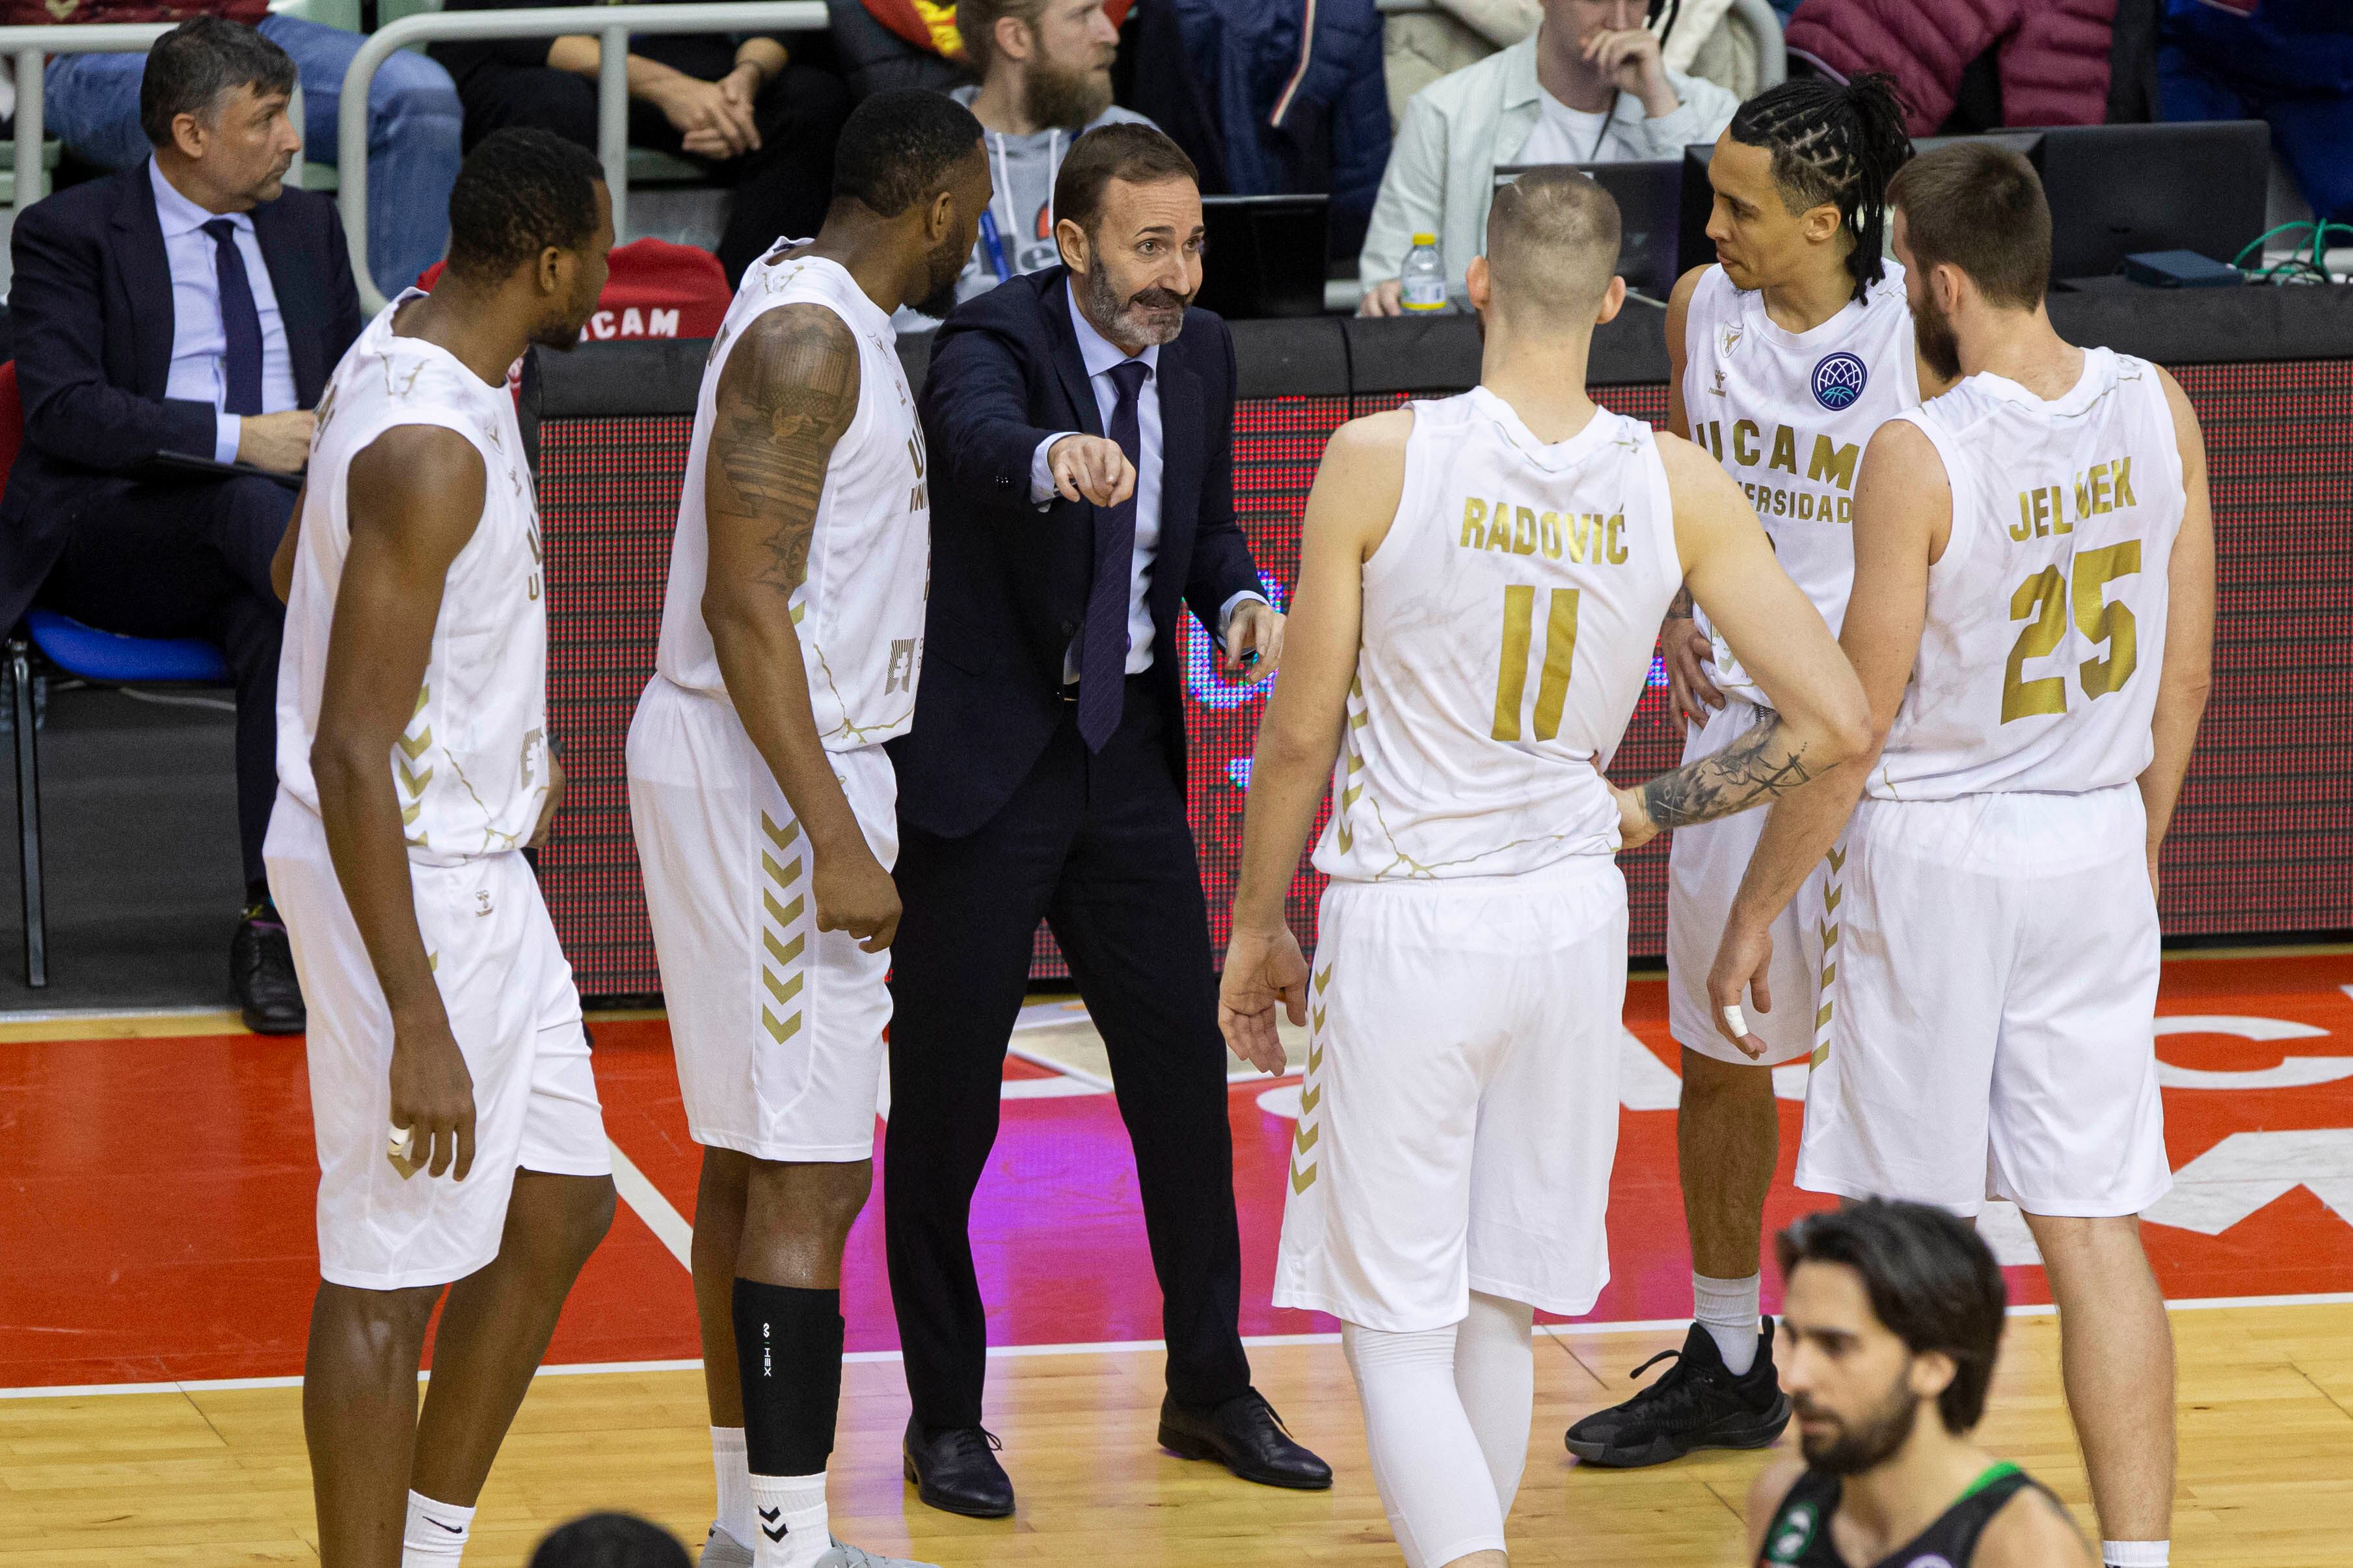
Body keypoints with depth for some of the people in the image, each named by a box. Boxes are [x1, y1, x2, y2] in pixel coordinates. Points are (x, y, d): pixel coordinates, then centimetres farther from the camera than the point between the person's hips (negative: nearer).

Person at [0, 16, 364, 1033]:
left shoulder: (309, 227, 18)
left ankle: (272, 925, -31)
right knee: (246, 507, -36)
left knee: (280, 624, -31)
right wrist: (234, 440, -21)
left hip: (286, 515, 5)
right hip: (114, 538, -5)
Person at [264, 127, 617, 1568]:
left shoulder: (408, 358, 5)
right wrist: (417, 1026, -28)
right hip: (404, 888, -10)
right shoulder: (433, 448, -26)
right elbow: (350, 756, -28)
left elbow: (301, 571, 22)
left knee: (561, 1207, 18)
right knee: (391, 1277, 0)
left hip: (476, 865, 10)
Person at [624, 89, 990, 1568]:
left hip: (794, 768, 11)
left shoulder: (828, 317, 13)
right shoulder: (809, 337, -18)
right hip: (765, 780, -11)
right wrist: (836, 838, -25)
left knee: (755, 1155, 15)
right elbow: (746, 600, -23)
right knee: (812, 1176, -9)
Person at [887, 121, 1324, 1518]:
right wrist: (1052, 458, -63)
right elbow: (975, 430, -40)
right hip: (986, 758, -6)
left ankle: (1212, 1388, 22)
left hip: (1130, 750, 6)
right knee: (946, 1092, 2)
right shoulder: (997, 338, -17)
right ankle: (947, 1414, 15)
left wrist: (1242, 597, -4)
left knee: (1186, 1065, 8)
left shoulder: (1201, 355, 3)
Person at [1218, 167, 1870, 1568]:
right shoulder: (1679, 488, -4)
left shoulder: (1381, 460, -12)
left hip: (1404, 923, -4)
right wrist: (1651, 810, 9)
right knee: (1497, 1315, 18)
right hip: (1574, 922, 4)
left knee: (1397, 1329, 1)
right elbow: (1835, 720, -6)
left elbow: (1302, 732, -5)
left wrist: (1257, 928, 9)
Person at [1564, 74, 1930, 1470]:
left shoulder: (1915, 336, -14)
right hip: (1737, 714, 6)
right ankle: (1729, 1366, 29)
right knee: (1717, 1051, 14)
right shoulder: (1702, 309, 1)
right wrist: (1675, 616, -1)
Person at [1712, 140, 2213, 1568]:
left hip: (1940, 849, -5)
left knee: (1910, 1228, 9)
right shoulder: (2158, 410, -2)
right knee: (2095, 1225, 7)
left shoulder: (1919, 458, -18)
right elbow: (2188, 674, 6)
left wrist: (1760, 904, -4)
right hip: (2095, 848, 5)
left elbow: (1858, 719, -14)